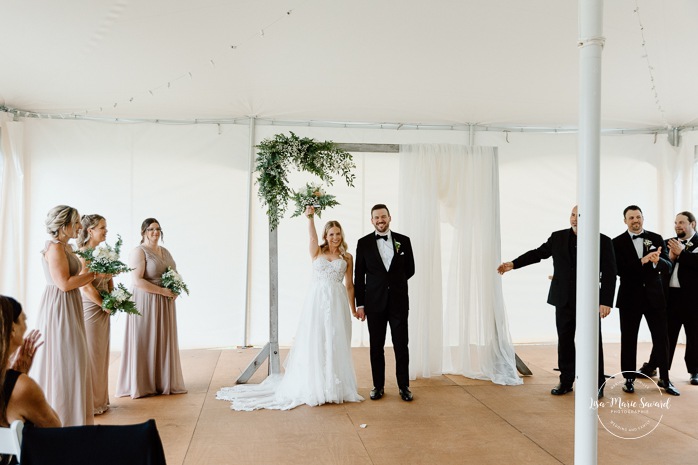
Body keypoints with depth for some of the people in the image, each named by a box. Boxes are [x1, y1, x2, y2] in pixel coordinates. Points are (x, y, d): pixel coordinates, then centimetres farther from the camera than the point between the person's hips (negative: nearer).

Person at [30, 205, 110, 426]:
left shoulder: (66, 247, 13)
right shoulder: (55, 247, -16)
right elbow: (64, 283, -22)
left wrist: (98, 275, 6)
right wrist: (94, 275, -17)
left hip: (68, 308, 10)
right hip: (59, 308, -10)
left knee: (71, 361, 15)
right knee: (63, 361, -2)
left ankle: (71, 414, 25)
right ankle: (63, 418, 8)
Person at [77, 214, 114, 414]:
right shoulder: (83, 253, -14)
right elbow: (86, 286, -19)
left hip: (103, 310, 8)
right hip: (89, 309, -8)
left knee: (101, 353, 13)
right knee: (90, 354, -1)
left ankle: (100, 399, 24)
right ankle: (89, 403, 9)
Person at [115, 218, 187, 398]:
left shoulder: (165, 251, 14)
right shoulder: (139, 252, -10)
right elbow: (137, 281, -19)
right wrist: (162, 290, -19)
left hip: (165, 304, 7)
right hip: (146, 302, -7)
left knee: (164, 342, 11)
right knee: (145, 342, 0)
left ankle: (163, 382, 21)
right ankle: (143, 384, 9)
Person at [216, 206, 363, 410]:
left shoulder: (347, 257, 10)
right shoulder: (317, 252, 7)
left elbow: (349, 285, 11)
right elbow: (312, 236, -11)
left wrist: (353, 309, 10)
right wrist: (310, 217, -25)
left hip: (338, 303, 1)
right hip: (317, 301, -1)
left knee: (336, 345, 4)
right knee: (314, 343, 0)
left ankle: (335, 388, 15)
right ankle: (314, 387, 10)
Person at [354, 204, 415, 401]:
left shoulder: (403, 241, 4)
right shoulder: (364, 243, 2)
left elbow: (410, 269, 11)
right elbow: (359, 276, 2)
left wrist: (395, 281, 5)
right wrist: (359, 303, 0)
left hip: (399, 302, 0)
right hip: (375, 302, 0)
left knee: (401, 346, 4)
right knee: (376, 347, 7)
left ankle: (403, 386, 16)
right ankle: (378, 386, 18)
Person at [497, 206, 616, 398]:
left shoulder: (603, 241, -4)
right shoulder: (558, 237, 5)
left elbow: (609, 274, -6)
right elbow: (538, 253, 11)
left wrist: (606, 302, -12)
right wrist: (513, 264, 2)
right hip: (564, 301, 3)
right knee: (564, 341, 9)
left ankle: (597, 384, 13)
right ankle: (566, 381, 20)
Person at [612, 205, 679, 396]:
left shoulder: (656, 239, 5)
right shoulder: (618, 242, -2)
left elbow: (668, 268, -2)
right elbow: (619, 269, -13)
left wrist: (657, 261, -24)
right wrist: (643, 260, -24)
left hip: (654, 296, 2)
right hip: (630, 297, -1)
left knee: (661, 338, 4)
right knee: (628, 339, 5)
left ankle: (664, 379, 19)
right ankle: (629, 379, 17)